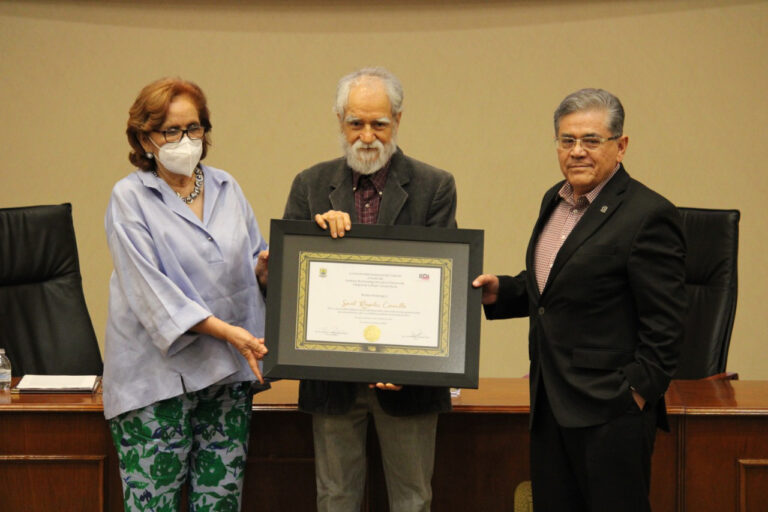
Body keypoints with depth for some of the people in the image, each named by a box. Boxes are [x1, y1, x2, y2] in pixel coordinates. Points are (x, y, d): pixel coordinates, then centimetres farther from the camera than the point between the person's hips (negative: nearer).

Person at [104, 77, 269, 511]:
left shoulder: (226, 188, 12)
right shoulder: (130, 198, -4)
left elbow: (250, 264, 17)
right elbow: (150, 287, -13)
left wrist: (265, 266, -9)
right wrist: (225, 329, -21)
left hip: (228, 370, 5)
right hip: (157, 374, -4)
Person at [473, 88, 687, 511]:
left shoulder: (648, 215, -12)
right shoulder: (555, 201, 13)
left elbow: (663, 324, -14)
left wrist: (638, 392, -17)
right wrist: (500, 292, 8)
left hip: (610, 412, -8)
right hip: (550, 405, 8)